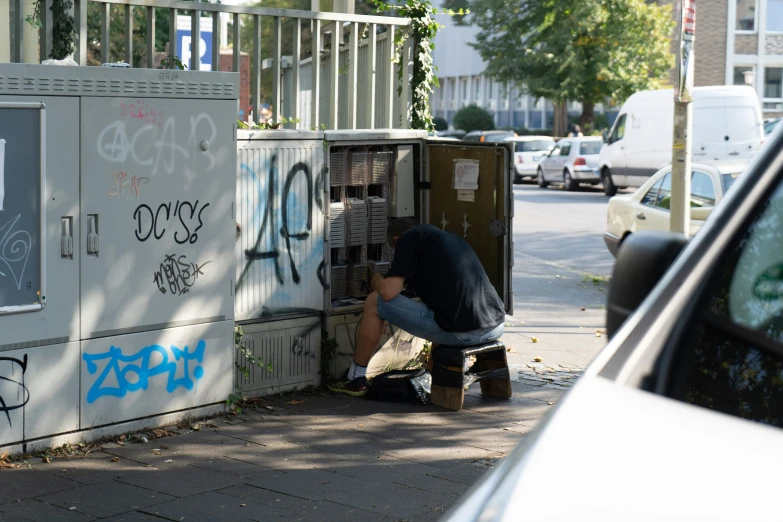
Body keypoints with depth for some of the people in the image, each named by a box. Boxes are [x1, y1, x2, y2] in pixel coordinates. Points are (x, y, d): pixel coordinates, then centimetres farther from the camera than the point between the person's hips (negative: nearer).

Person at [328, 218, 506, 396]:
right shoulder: (452, 237, 27)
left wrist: (377, 281, 19)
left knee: (374, 302, 12)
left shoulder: (408, 238, 5)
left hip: (458, 331, -7)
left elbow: (388, 292, -4)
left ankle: (356, 379, 21)